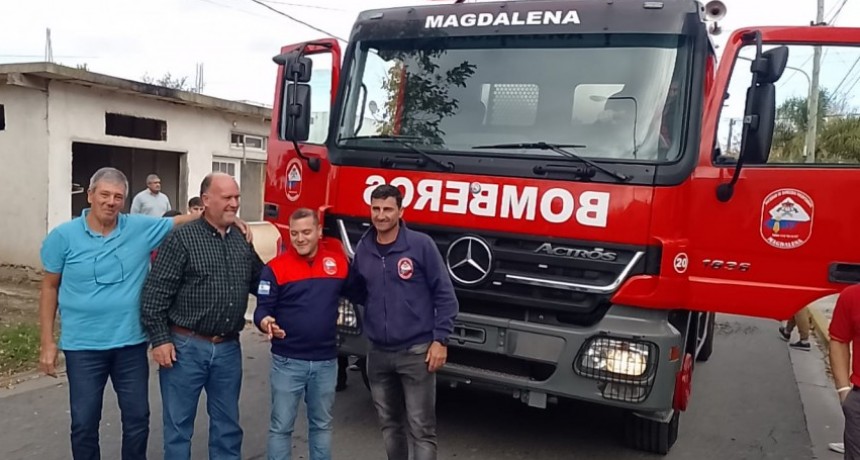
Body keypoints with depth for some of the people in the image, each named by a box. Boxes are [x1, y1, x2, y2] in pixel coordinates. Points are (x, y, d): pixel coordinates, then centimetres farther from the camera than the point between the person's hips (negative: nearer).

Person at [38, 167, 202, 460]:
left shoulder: (141, 228, -5)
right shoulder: (63, 236, -6)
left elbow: (185, 221, 0)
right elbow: (50, 288, 1)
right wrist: (47, 342, 0)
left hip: (131, 343, 2)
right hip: (83, 347, -1)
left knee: (137, 418, 14)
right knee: (84, 423, 12)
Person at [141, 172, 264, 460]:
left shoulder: (243, 241, 7)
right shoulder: (182, 238, -9)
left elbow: (260, 284, 16)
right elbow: (155, 293, -11)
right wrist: (160, 339, -13)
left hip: (228, 348, 5)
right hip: (186, 347, -4)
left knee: (228, 425, 17)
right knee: (179, 425, 10)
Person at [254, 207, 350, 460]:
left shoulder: (339, 261, 0)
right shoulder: (276, 267, -7)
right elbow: (262, 308, -8)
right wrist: (266, 322, -26)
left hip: (326, 361, 3)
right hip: (288, 361, -2)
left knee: (321, 424, 18)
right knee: (281, 427, 8)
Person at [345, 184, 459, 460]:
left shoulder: (421, 245, -8)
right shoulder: (363, 249, 5)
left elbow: (445, 296, -6)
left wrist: (440, 340, -11)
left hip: (416, 352, -4)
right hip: (378, 353, 5)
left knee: (421, 428, 1)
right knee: (389, 424, 18)